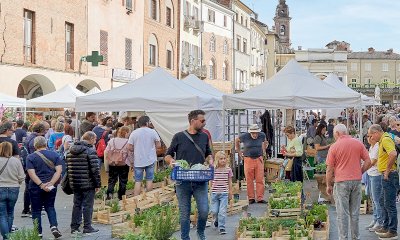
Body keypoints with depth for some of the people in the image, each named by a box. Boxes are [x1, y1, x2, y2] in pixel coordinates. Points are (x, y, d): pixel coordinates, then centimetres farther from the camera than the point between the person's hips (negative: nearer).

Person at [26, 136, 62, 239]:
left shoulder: (31, 157, -5)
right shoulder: (55, 155, 1)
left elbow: (31, 173, -14)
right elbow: (58, 171, -7)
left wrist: (41, 185, -17)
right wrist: (51, 183, -11)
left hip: (35, 187, -2)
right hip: (51, 187, 2)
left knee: (36, 210, 9)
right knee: (50, 207, 16)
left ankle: (38, 232, 9)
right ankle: (54, 226, -4)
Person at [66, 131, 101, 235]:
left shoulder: (70, 151, 10)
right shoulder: (90, 151, -13)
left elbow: (68, 167, 13)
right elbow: (95, 169, -15)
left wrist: (71, 180, 18)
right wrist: (98, 184, -8)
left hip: (75, 184, 6)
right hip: (88, 184, -6)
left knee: (77, 204, 14)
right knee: (88, 205, 2)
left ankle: (74, 227, 16)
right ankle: (87, 227, 6)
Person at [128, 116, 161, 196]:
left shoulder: (134, 133, -4)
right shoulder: (153, 132, -5)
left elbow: (129, 147, -6)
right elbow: (158, 145, -1)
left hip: (138, 161, 0)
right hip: (150, 160, 0)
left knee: (138, 181, 6)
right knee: (149, 180, 10)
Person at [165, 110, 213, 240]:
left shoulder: (204, 137, 9)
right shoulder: (179, 137, 0)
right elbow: (168, 155, 8)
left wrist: (210, 159, 1)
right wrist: (171, 160, -14)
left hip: (200, 181, 2)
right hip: (183, 181, -2)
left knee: (204, 211, -4)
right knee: (184, 213, 4)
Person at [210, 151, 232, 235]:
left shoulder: (228, 169, 0)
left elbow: (230, 182, 7)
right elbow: (211, 181, 6)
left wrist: (230, 193, 10)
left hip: (224, 193, 0)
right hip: (214, 193, 0)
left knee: (222, 211, -5)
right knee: (214, 211, 5)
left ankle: (221, 227, 3)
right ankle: (217, 220, 37)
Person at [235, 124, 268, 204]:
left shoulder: (262, 135, 1)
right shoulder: (244, 136, -7)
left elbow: (265, 142, 24)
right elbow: (236, 141, 12)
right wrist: (239, 152, 10)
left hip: (259, 159, 2)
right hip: (248, 160, -1)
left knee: (260, 180, -2)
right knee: (249, 180, 2)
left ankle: (260, 198, 3)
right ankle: (251, 198, 11)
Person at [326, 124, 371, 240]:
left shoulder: (334, 146, -6)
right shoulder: (358, 143, 3)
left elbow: (329, 169, -4)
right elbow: (368, 162, 1)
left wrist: (328, 185, 6)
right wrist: (360, 172, 14)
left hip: (341, 182, -3)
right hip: (357, 181, 3)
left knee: (342, 213, 2)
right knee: (355, 212, 12)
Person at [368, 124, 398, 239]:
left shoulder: (386, 140, -16)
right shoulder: (383, 140, 16)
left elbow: (393, 154, -32)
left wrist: (387, 170, -23)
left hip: (389, 176, -11)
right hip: (386, 176, 11)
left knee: (390, 204, -5)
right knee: (385, 202, 19)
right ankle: (386, 227, 29)